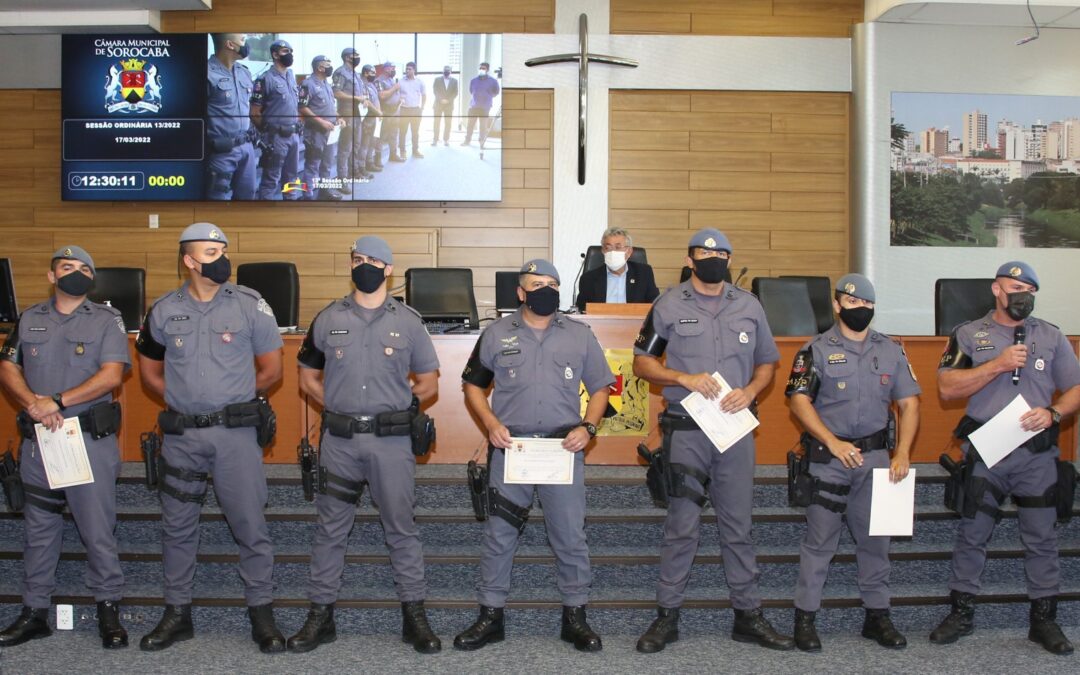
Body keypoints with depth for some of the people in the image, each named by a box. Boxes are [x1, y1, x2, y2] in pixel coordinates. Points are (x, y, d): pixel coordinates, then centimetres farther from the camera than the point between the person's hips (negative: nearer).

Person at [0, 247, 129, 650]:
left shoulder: (107, 320, 1)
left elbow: (112, 374, -10)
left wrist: (57, 401, -15)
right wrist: (33, 403, -11)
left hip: (91, 438, -4)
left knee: (98, 529, 0)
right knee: (38, 529, 12)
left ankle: (109, 609, 10)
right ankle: (35, 612, 22)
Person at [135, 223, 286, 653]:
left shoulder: (250, 306, -2)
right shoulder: (163, 311, 5)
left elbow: (271, 369, 4)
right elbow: (149, 372, 17)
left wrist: (232, 400, 6)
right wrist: (185, 398, 7)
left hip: (236, 432, -2)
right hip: (181, 435, 3)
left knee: (250, 525, 0)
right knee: (177, 526, 11)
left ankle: (261, 614, 12)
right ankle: (177, 613, 25)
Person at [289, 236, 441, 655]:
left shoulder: (407, 321, 4)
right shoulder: (328, 319, 6)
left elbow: (429, 382, 10)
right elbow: (308, 378, 14)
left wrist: (397, 406, 2)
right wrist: (337, 405, 4)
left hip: (391, 440, -1)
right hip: (339, 441, 1)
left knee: (402, 529, 5)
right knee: (330, 530, 8)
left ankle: (414, 616, 15)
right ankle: (320, 615, 19)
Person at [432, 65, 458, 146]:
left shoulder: (454, 80, 7)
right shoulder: (437, 80, 5)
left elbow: (455, 93, 1)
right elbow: (435, 91, -2)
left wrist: (448, 100, -11)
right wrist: (441, 99, -14)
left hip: (449, 105, 1)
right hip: (438, 104, -1)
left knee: (448, 123, 0)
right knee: (437, 122, -2)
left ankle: (446, 140, 5)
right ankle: (435, 140, 1)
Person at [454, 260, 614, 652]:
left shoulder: (580, 336, 7)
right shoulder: (497, 334, 5)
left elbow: (600, 388, 11)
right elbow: (473, 384, 10)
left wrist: (588, 427, -5)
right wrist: (491, 424, -5)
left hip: (564, 447, 0)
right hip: (510, 446, 0)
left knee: (571, 535, 5)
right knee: (499, 534, 5)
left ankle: (575, 616, 19)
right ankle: (491, 616, 17)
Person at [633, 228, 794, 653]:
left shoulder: (749, 306, 11)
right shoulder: (669, 305, 3)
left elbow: (767, 362, 16)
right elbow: (642, 362, 4)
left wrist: (749, 391, -5)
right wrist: (684, 378, -12)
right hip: (685, 430, -2)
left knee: (738, 525, 8)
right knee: (681, 526, 1)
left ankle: (748, 616, 17)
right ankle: (667, 617, 11)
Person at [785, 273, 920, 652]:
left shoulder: (891, 351, 8)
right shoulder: (817, 350, -2)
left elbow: (909, 403, 7)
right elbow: (799, 401, -8)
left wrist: (903, 453, -5)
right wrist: (834, 443, -17)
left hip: (876, 455, 4)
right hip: (828, 457, -3)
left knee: (875, 538, 11)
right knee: (820, 539, 1)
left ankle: (877, 616, 23)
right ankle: (805, 618, 9)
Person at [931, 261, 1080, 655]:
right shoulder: (969, 335, 4)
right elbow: (947, 388, -7)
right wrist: (997, 365, -14)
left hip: (1037, 453, 2)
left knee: (1042, 538, 6)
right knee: (972, 534, 5)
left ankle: (1044, 619, 18)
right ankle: (962, 612, 18)